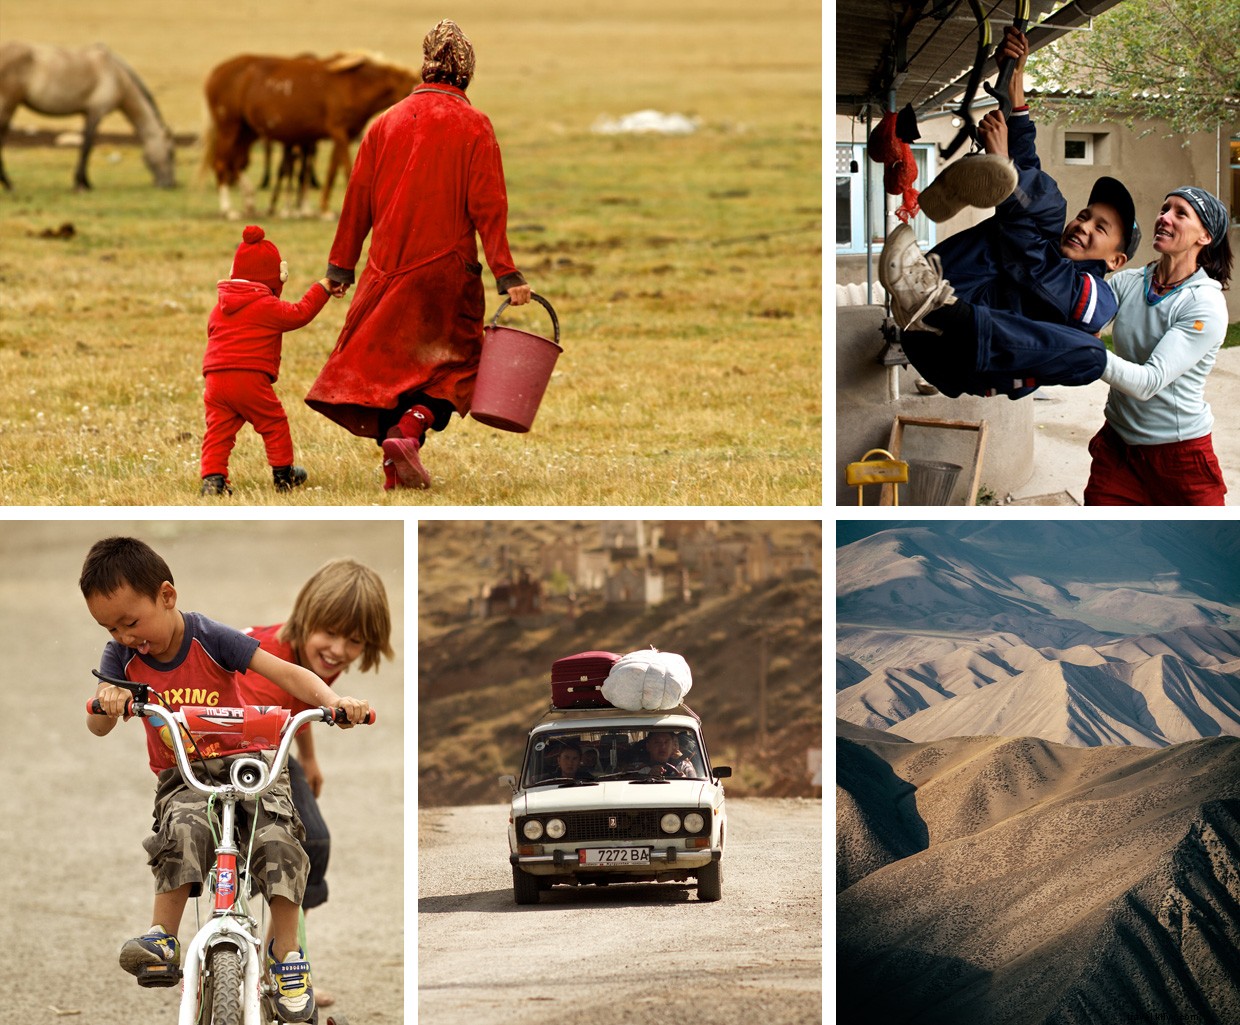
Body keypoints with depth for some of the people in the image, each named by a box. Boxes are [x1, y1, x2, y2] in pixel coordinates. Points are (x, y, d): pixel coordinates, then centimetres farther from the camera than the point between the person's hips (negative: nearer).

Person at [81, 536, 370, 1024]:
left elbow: (285, 673, -19)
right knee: (184, 827, -34)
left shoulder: (210, 639, -12)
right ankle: (163, 939, -33)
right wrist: (108, 704, -40)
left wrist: (334, 701, -38)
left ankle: (286, 952, -18)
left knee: (278, 834, -28)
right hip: (179, 776, 2)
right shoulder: (121, 656, -3)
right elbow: (98, 726, -14)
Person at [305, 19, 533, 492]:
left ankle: (396, 471, 4)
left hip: (387, 268, 4)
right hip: (446, 271, -4)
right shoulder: (473, 126, -3)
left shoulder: (386, 122, 8)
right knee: (452, 363, 6)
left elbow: (357, 199, 10)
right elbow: (487, 205, -10)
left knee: (388, 363, 11)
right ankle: (410, 430, -19)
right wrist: (506, 274, -10)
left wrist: (341, 266, 17)